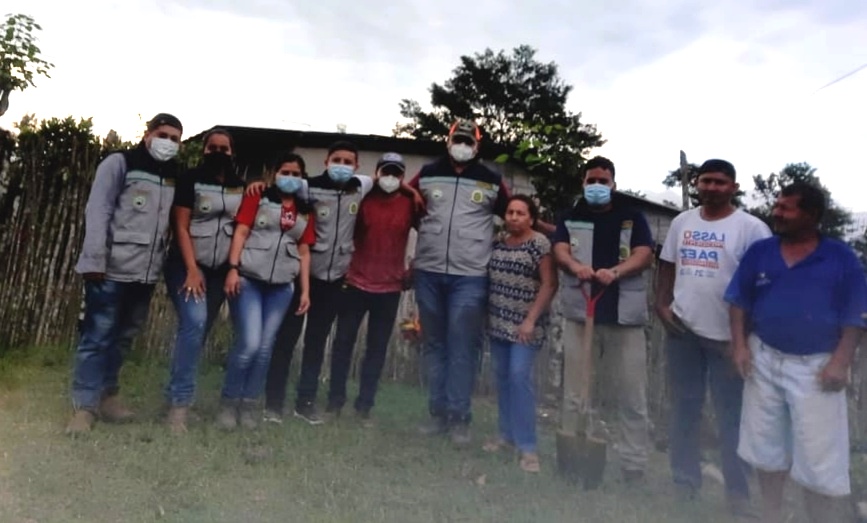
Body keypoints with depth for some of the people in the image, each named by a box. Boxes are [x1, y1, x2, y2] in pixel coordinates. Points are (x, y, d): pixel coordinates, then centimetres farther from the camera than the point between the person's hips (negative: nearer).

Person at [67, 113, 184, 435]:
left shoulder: (175, 175, 13)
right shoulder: (119, 163, -1)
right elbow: (97, 212, -8)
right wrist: (94, 260, -14)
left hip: (147, 272, 5)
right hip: (112, 268, -5)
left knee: (123, 336, 13)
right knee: (97, 336, 0)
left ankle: (107, 396, 26)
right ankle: (85, 405, 8)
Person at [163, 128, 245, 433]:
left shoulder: (241, 187, 9)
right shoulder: (191, 180, -2)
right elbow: (181, 227, -7)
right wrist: (192, 269, -15)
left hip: (220, 269, 4)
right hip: (187, 264, -4)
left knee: (200, 332, 4)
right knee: (193, 324, -20)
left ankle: (178, 395, 15)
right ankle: (179, 402, -14)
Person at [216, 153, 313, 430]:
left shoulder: (306, 212, 12)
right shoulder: (257, 198, 4)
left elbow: (304, 252, 12)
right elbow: (241, 232, -4)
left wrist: (305, 290, 7)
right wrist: (233, 268, -15)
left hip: (281, 287, 4)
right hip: (249, 280, -3)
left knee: (265, 347, 4)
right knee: (249, 343, -11)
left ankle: (248, 403, 19)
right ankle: (228, 401, 9)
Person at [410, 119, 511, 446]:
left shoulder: (492, 182, 5)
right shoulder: (427, 175, 8)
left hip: (470, 276, -2)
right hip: (428, 273, 3)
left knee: (462, 347, -3)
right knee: (434, 344, 9)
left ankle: (459, 417, 6)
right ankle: (438, 413, 19)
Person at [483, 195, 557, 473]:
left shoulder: (540, 244, -7)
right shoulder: (498, 244, 10)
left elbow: (549, 284, -11)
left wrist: (531, 320, -17)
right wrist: (487, 315, 8)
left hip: (525, 324, -6)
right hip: (498, 322, 6)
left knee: (519, 376, -11)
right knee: (503, 377, 10)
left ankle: (527, 445, -1)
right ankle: (507, 434, 24)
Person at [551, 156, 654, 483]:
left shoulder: (632, 218, 10)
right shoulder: (571, 219, 14)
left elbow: (644, 255, -2)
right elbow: (560, 250, -1)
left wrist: (615, 272, -22)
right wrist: (576, 266, -24)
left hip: (625, 315, 0)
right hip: (580, 313, 1)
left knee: (632, 397, 2)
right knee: (574, 395, 5)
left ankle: (634, 469, 11)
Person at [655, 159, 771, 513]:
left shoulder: (750, 227, -6)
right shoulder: (682, 222, 9)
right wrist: (661, 305, 1)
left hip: (727, 335, -4)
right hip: (682, 330, 5)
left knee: (731, 416, 6)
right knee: (684, 410, 14)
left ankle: (738, 492, 22)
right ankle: (684, 482, 28)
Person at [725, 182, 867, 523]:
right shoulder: (759, 251, 2)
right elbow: (739, 302, 6)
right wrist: (740, 346, -4)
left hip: (815, 366, -3)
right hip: (763, 360, 3)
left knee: (819, 460, 1)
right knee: (766, 447, 15)